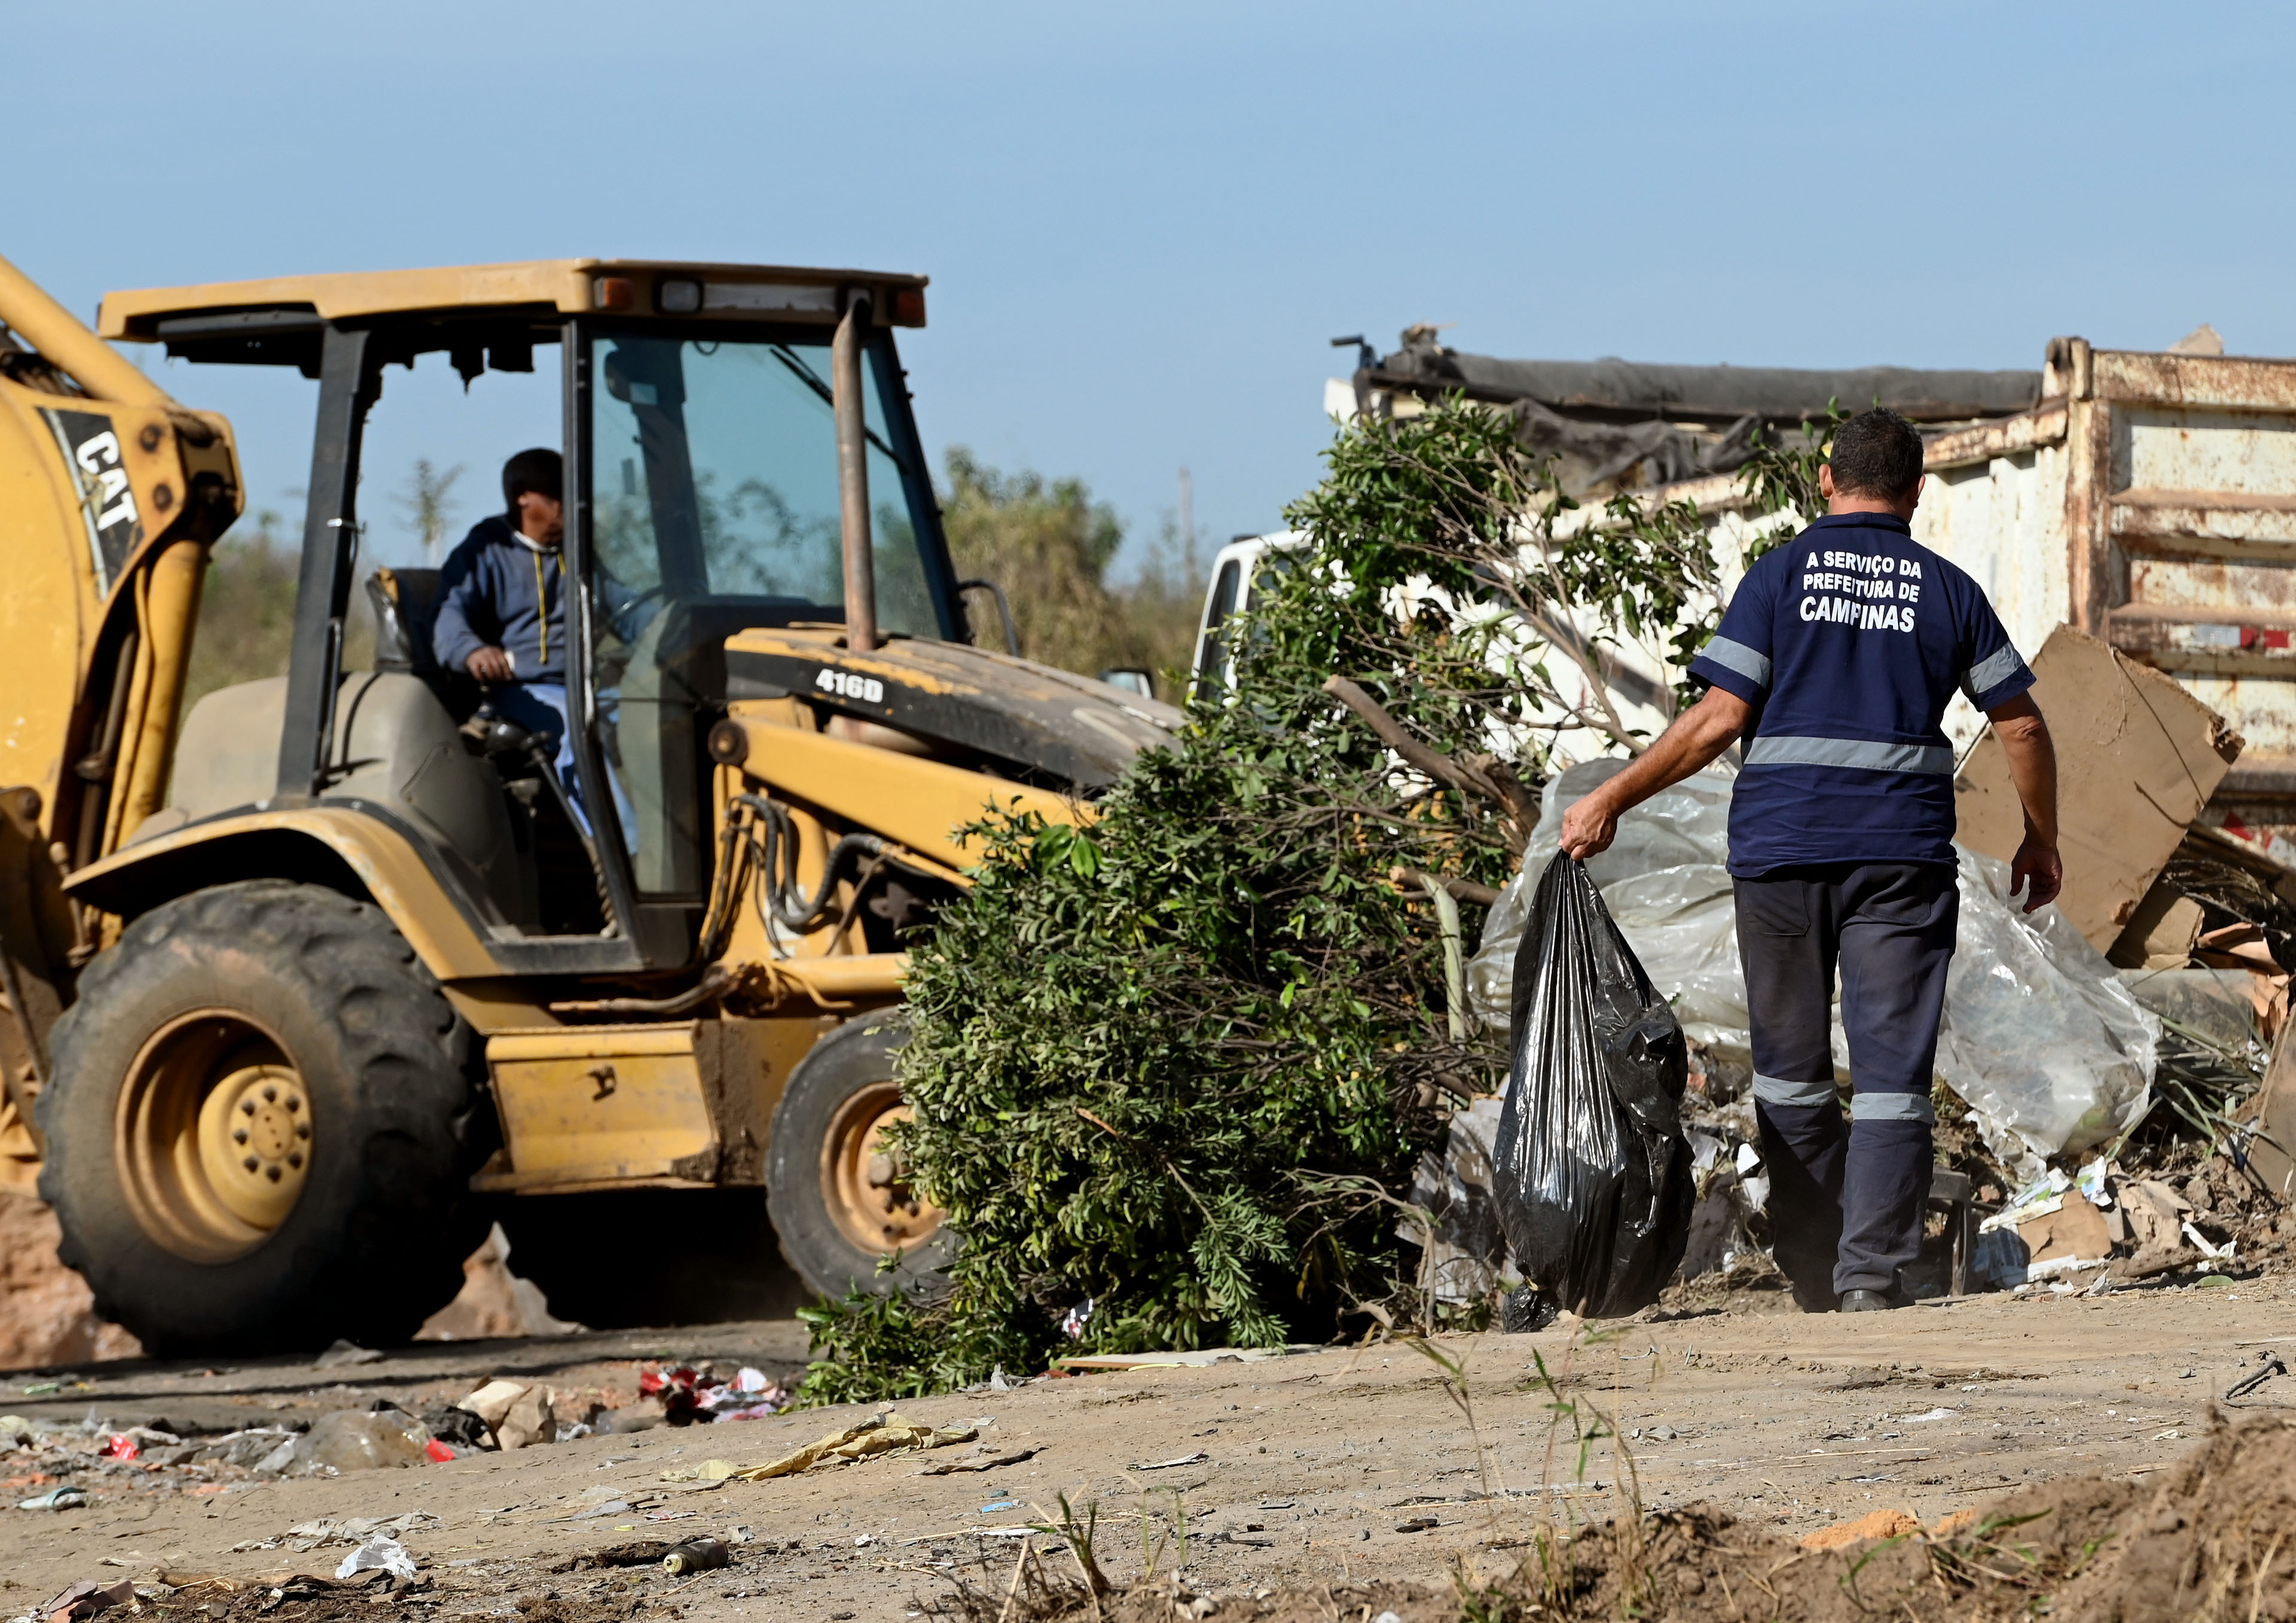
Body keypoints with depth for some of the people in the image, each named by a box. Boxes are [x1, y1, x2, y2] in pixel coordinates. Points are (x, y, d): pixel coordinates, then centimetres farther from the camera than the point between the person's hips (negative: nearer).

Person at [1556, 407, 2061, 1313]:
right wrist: (2041, 840, 21)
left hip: (1779, 850, 0)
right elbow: (2021, 726, 6)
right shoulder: (1948, 591, 5)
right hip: (1904, 855, 0)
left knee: (1792, 1070, 11)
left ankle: (1814, 1274, 13)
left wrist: (1610, 801, 1)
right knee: (1892, 1076, -1)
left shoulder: (1779, 576, 2)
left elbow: (1720, 719, -6)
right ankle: (1871, 1275, -12)